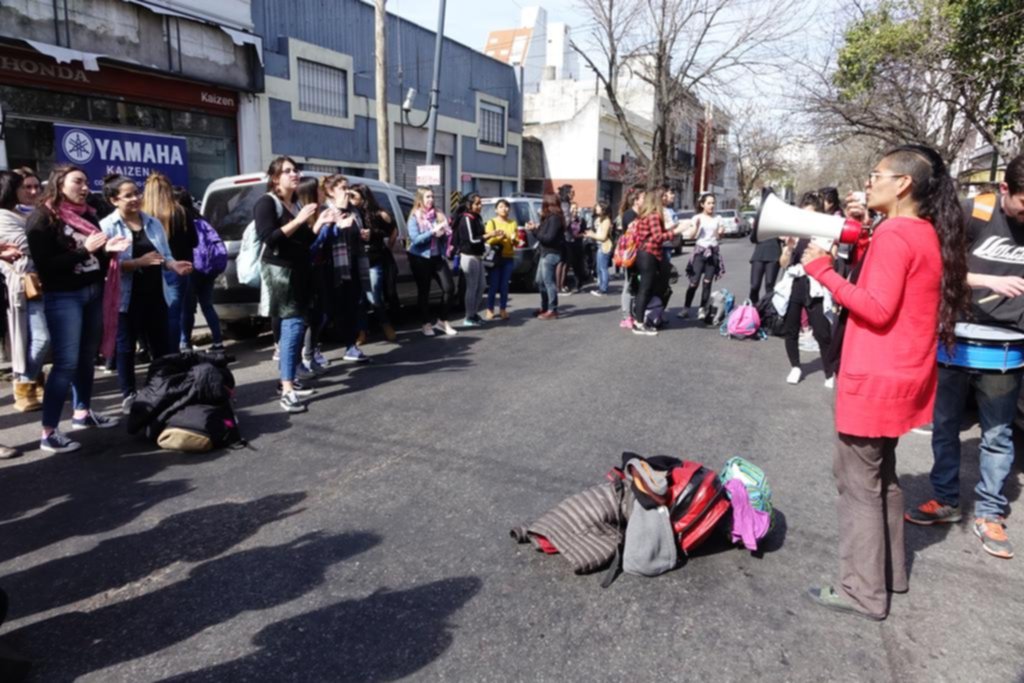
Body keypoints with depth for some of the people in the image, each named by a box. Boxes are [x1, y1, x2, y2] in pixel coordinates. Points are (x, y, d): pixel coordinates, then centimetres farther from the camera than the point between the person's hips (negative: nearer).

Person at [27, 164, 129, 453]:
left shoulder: (87, 215, 12)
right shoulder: (42, 218, -8)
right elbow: (44, 265, -16)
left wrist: (107, 249, -2)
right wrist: (84, 250, -22)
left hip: (93, 293, 7)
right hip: (63, 298, -7)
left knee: (87, 357, 13)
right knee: (66, 363, -10)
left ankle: (82, 413, 27)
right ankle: (48, 433, -4)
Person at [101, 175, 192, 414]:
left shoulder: (153, 223, 11)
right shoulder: (107, 227, -7)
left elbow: (165, 256, 15)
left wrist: (173, 265, -6)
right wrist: (138, 262, -24)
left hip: (155, 294, 5)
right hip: (126, 297, -4)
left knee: (162, 345, 9)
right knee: (126, 347, 7)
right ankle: (128, 396, 17)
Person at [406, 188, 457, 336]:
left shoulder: (438, 215, 8)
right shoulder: (414, 217, -5)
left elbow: (447, 234, 9)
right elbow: (415, 239, -16)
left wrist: (443, 233, -13)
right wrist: (433, 232, -22)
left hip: (437, 257, 4)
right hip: (420, 258, -4)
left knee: (449, 287, -3)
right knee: (423, 291, 4)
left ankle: (442, 321, 12)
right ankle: (426, 324, 16)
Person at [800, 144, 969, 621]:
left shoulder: (894, 234, -17)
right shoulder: (929, 234, 11)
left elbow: (877, 309, -22)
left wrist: (823, 271, -20)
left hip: (876, 380, -10)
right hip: (902, 377, 10)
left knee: (858, 481, 0)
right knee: (880, 474, 20)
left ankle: (863, 591, 10)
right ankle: (891, 571, 33)